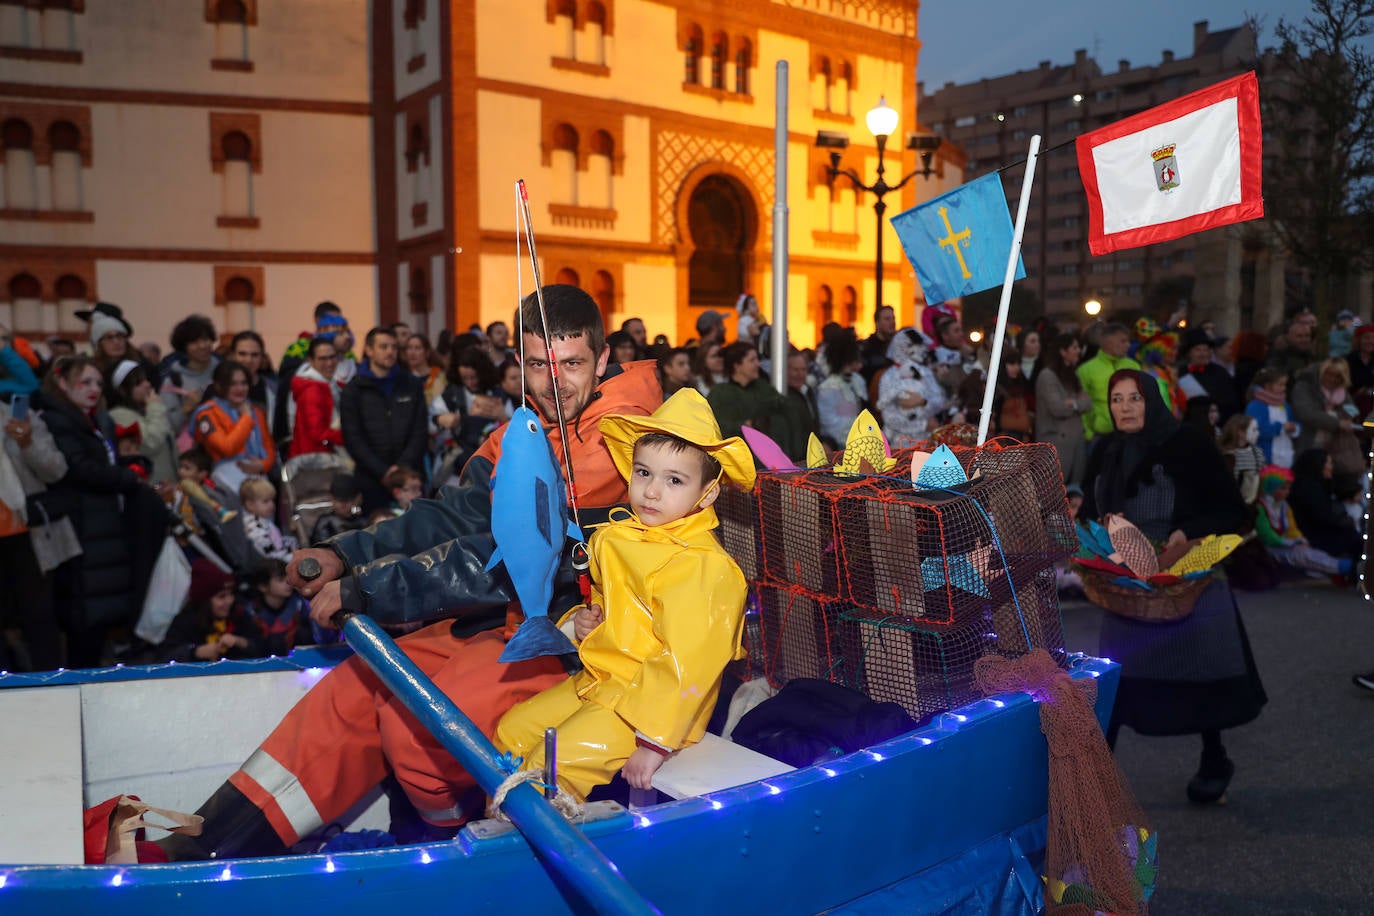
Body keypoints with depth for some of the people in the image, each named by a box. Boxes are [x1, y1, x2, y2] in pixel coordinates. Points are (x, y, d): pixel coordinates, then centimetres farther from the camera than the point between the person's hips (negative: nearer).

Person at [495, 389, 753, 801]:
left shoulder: (704, 567, -22)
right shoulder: (612, 539, 4)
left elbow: (686, 666, -24)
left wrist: (654, 743, -24)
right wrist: (580, 622, 2)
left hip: (649, 700, -9)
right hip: (598, 681, 9)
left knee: (554, 761, -19)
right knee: (512, 730, 13)